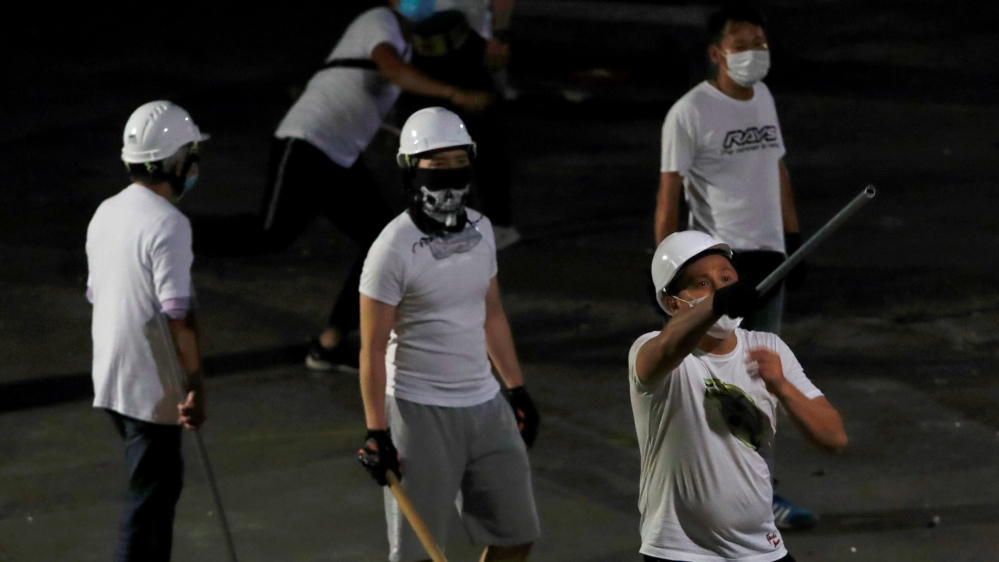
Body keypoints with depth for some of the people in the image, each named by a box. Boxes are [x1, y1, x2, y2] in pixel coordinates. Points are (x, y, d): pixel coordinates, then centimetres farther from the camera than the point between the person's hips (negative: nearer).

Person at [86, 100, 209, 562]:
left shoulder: (106, 213, 7)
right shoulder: (167, 225, -20)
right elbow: (178, 315, -23)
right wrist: (196, 386, -18)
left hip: (110, 380, 9)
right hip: (152, 388, -9)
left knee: (163, 482, 21)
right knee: (149, 498, -2)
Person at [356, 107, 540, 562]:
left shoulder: (480, 230, 5)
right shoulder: (394, 248, -15)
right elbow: (373, 348, -13)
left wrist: (517, 390, 18)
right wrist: (377, 433, -16)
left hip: (485, 405, 7)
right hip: (420, 413, -7)